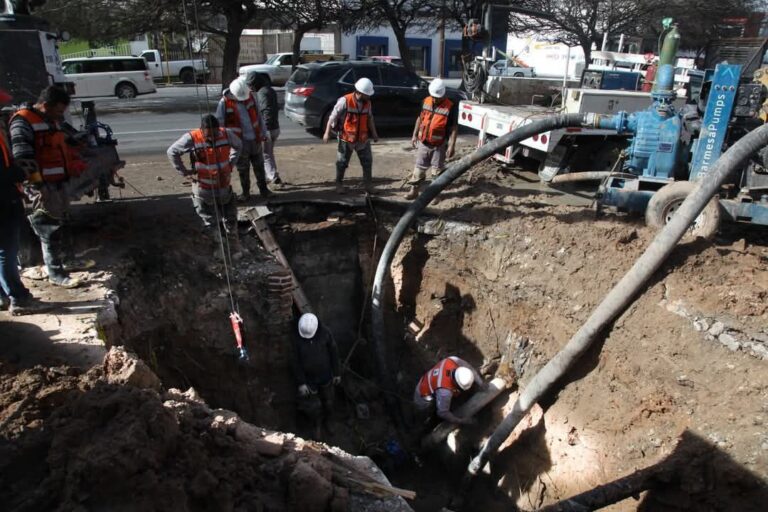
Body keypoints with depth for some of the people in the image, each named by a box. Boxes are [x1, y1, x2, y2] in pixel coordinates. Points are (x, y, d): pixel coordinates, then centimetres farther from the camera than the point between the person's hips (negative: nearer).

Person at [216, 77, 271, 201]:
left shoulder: (250, 96, -2)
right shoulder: (224, 103, -13)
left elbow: (258, 115, 8)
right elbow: (219, 124, -7)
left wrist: (264, 132, 11)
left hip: (255, 139, 3)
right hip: (240, 142, -3)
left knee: (259, 166, 14)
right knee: (243, 169, 9)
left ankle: (263, 189, 28)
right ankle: (246, 193, 23)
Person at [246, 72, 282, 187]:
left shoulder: (262, 93, -17)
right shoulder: (270, 90, 13)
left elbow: (267, 112, -25)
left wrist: (264, 131, -25)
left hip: (267, 129, -10)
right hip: (275, 127, 10)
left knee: (266, 156, -3)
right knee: (269, 153, 20)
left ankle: (275, 179, -7)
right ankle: (268, 176, 30)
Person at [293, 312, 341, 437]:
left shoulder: (325, 333, -20)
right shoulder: (297, 339, -20)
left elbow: (334, 353, -8)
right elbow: (296, 362, -11)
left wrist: (337, 373, -2)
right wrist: (301, 383, -11)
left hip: (326, 376, 1)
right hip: (308, 379, -1)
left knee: (328, 402, 18)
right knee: (309, 406, 5)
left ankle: (327, 421, 49)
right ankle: (317, 422, 37)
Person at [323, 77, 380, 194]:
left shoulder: (367, 102, -1)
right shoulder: (345, 101, -18)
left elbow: (370, 118, 12)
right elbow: (333, 116, -14)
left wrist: (374, 133, 13)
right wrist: (327, 133, -15)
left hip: (363, 139, 5)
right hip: (346, 138, -4)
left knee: (367, 161, 7)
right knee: (342, 162, 7)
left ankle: (367, 183, 22)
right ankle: (339, 183, 24)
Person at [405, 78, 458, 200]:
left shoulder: (450, 107, -14)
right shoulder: (426, 101, 0)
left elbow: (454, 128, -12)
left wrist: (452, 146, -16)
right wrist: (414, 135, 12)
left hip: (439, 145, -4)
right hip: (423, 142, 4)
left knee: (438, 170, 8)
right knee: (419, 167, 10)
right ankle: (414, 190, 20)